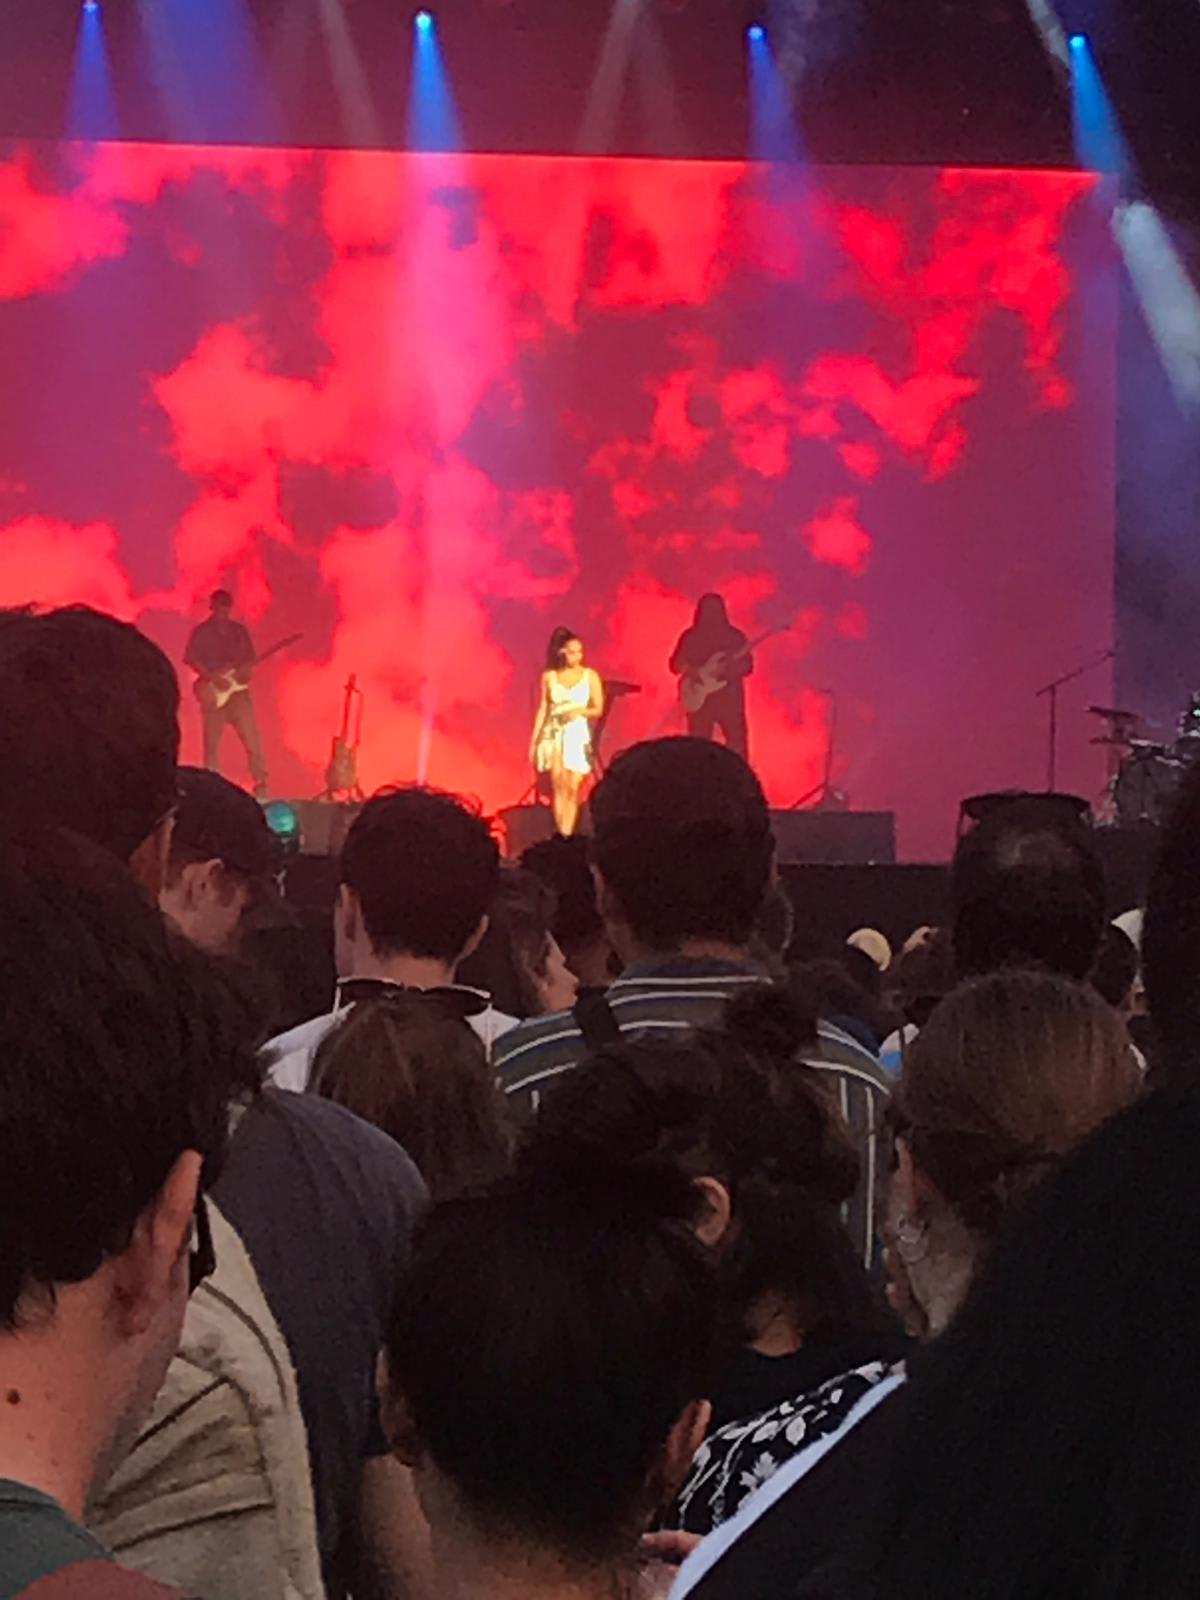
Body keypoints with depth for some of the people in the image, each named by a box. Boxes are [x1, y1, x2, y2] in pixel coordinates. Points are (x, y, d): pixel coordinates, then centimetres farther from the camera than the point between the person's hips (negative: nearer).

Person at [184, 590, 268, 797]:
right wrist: (213, 678, -15)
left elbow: (250, 657, 16)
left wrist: (245, 671, -7)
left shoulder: (240, 630, 14)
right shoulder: (201, 631, 2)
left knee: (252, 738, -6)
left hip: (238, 689, 3)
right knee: (212, 741, -2)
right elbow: (190, 658, -5)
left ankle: (261, 784, -3)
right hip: (213, 691, -3)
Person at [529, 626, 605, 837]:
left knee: (573, 789, -3)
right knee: (559, 786, -9)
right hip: (554, 735, 0)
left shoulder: (590, 676, 2)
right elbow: (542, 709, 7)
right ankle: (561, 837, -9)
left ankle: (567, 836, -1)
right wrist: (534, 740, 5)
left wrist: (580, 710, -16)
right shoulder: (549, 677, 4)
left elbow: (599, 710, 4)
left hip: (579, 735, 0)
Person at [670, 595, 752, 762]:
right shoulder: (690, 636, 8)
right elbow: (676, 664, 5)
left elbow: (748, 665, 6)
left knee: (738, 744, -6)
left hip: (730, 697, 1)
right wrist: (693, 672, -14)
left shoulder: (735, 636, 10)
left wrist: (732, 667, -15)